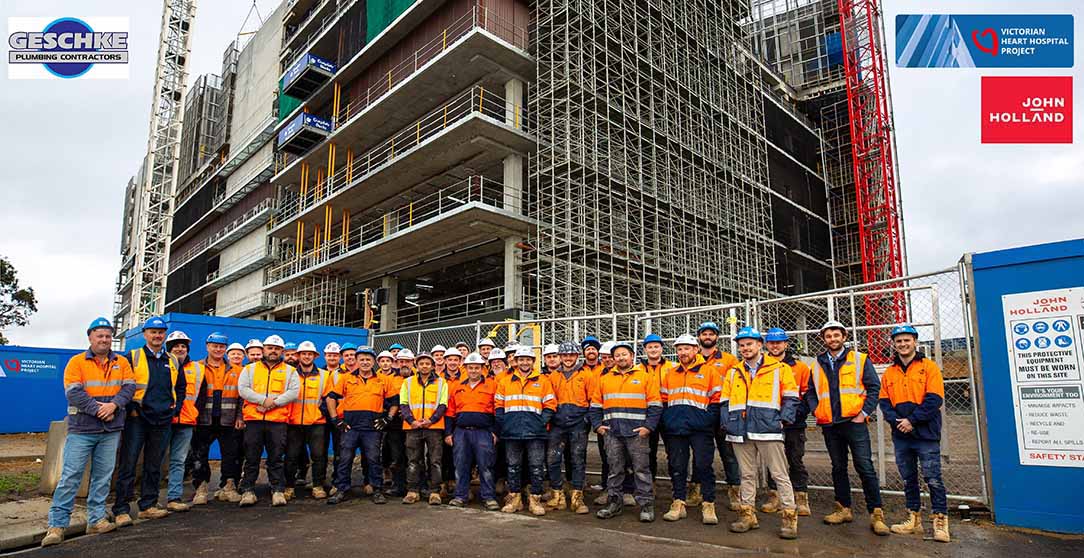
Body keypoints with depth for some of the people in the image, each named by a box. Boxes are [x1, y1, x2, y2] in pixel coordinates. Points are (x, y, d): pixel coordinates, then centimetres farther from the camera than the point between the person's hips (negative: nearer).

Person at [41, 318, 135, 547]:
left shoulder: (122, 362, 9)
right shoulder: (76, 362, -1)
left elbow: (129, 387, 0)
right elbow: (73, 392, -10)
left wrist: (114, 404, -17)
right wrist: (97, 409, -17)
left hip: (111, 430, 3)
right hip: (81, 429, -3)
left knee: (103, 476, 8)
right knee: (70, 476, -3)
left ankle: (96, 519, 17)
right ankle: (57, 524, 4)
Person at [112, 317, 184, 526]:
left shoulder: (173, 362, 12)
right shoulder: (132, 357, 0)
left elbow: (181, 387, 23)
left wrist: (175, 408, 12)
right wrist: (129, 408, -9)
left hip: (163, 421, 4)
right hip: (137, 419, -4)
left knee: (154, 466, 11)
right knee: (128, 465, -3)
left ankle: (148, 506, 20)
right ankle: (122, 510, 5)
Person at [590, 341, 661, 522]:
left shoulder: (645, 377, 3)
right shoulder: (604, 379, 13)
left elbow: (655, 405, 0)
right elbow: (595, 405, 15)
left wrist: (648, 426, -9)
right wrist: (597, 425, 4)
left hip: (637, 432, -3)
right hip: (611, 432, 3)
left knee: (641, 469, 1)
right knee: (614, 469, 10)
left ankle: (646, 504, 9)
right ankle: (614, 502, 20)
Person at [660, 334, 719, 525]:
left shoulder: (708, 371, 2)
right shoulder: (669, 373, 13)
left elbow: (717, 400, 1)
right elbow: (663, 400, 16)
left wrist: (709, 420, -8)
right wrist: (666, 421, 6)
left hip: (700, 429, -4)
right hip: (675, 430, 4)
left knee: (704, 466, -2)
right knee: (677, 467, 8)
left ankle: (708, 506, 10)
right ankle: (678, 504, 19)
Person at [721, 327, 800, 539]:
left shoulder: (779, 368, 3)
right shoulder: (733, 372, 14)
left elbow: (791, 397, 2)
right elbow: (724, 401, 16)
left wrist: (783, 419, -9)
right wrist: (725, 422, 4)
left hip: (768, 430, -4)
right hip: (740, 432, 4)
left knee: (779, 474, 0)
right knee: (747, 475, 12)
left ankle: (790, 517, 8)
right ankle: (747, 514, 20)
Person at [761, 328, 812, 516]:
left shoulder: (800, 367, 3)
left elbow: (807, 394, 2)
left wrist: (798, 413, -10)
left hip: (793, 423, -1)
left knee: (796, 461, 5)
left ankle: (801, 499, 15)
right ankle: (774, 497, 18)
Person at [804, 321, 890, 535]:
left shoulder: (859, 359, 1)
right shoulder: (817, 365, 11)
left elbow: (874, 387, -2)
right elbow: (810, 392, 17)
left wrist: (864, 413, -9)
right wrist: (817, 412, 2)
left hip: (854, 422, -4)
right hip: (829, 425, 4)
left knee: (865, 467, -5)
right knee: (838, 468, 12)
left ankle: (876, 514, 2)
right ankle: (844, 509, 22)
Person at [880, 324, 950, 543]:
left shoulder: (929, 367, -2)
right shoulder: (889, 373, 11)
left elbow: (934, 399, -11)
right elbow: (884, 402, 8)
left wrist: (912, 420, -16)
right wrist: (896, 421, -10)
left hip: (925, 434, -5)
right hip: (900, 435, 5)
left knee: (933, 479, -2)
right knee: (908, 479, 12)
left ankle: (940, 521, 9)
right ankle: (914, 520, 22)